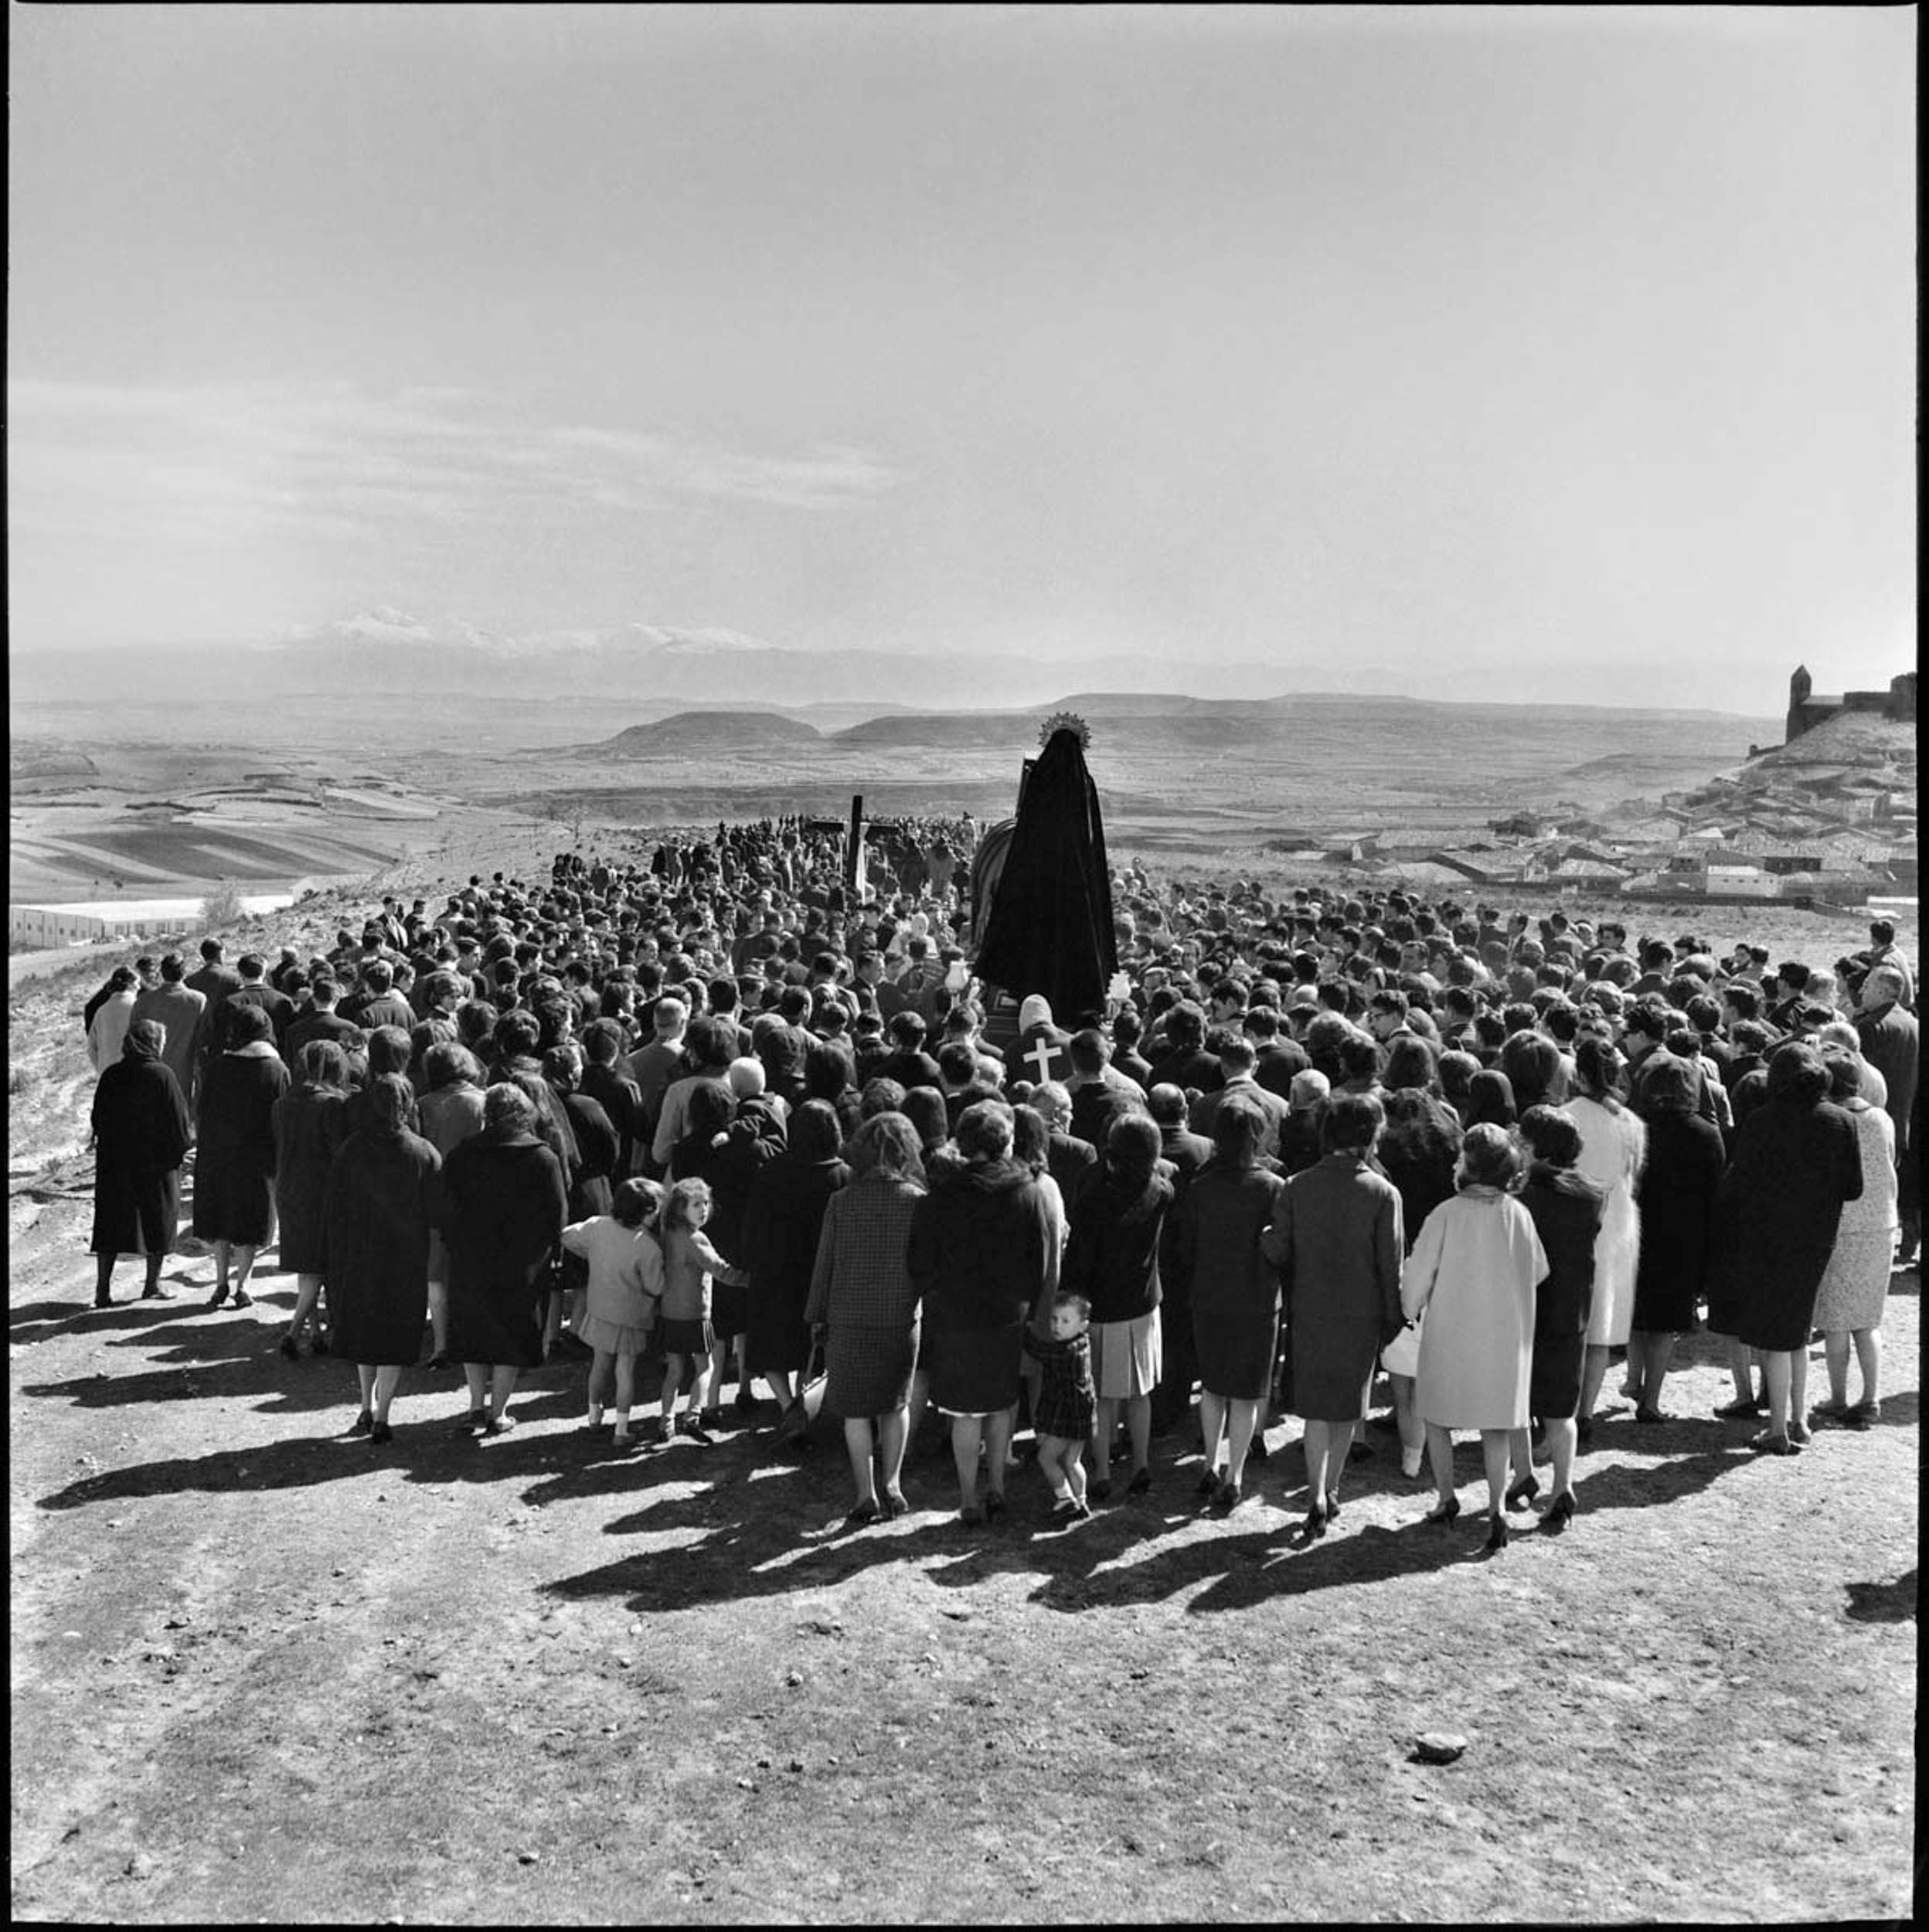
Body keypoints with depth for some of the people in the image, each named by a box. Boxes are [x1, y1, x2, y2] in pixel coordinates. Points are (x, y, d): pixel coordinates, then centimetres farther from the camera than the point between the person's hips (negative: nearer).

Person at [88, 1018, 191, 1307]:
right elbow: (178, 1119, -11)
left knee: (111, 1223, 8)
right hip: (155, 1163, -4)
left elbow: (98, 1119, 8)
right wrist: (180, 1151, 2)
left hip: (113, 1162, 4)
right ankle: (152, 1285, 15)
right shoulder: (161, 1075, -12)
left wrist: (110, 1148, 18)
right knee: (159, 1220, 10)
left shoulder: (111, 1076, 3)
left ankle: (103, 1289, 5)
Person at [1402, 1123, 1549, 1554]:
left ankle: (1446, 1499, 22)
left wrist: (1409, 1309, 8)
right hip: (1505, 1336, 3)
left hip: (1450, 1334, -3)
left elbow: (1419, 1273, -10)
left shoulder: (1447, 1214, -16)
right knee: (1496, 1426, 12)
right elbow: (1538, 1272, 6)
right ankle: (1497, 1507, 2)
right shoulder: (1518, 1214, -6)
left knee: (1437, 1416, 17)